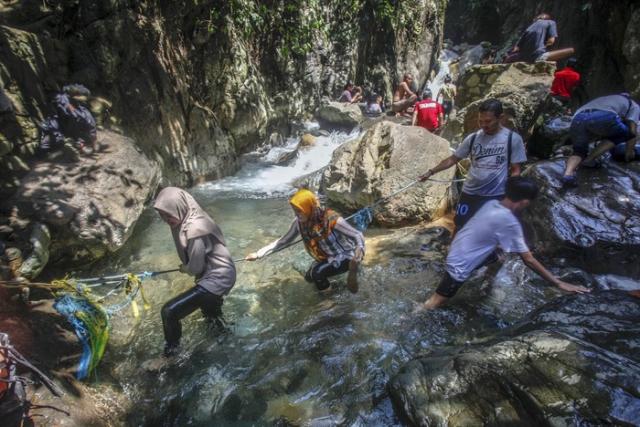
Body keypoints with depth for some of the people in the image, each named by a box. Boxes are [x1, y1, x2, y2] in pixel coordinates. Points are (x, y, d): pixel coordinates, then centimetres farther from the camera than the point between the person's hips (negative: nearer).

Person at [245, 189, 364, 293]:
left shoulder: (332, 220, -34)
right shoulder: (299, 222, -17)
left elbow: (358, 236, -29)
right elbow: (284, 241, -5)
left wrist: (356, 259, -48)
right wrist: (258, 254, -10)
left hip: (345, 257, -6)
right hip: (327, 258, 6)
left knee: (316, 273, -22)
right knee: (309, 278, 16)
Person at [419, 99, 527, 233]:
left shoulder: (513, 139, -6)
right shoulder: (473, 138, 1)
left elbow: (515, 170, -3)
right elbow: (453, 159, 7)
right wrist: (431, 172, 0)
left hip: (496, 196, -2)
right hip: (469, 193, 3)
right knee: (460, 229, 11)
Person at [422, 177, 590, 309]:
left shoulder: (492, 204, -1)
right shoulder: (509, 221, -24)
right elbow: (528, 260, -17)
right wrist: (559, 283, -9)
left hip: (457, 253, 8)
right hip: (460, 265, -8)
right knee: (434, 304, 2)